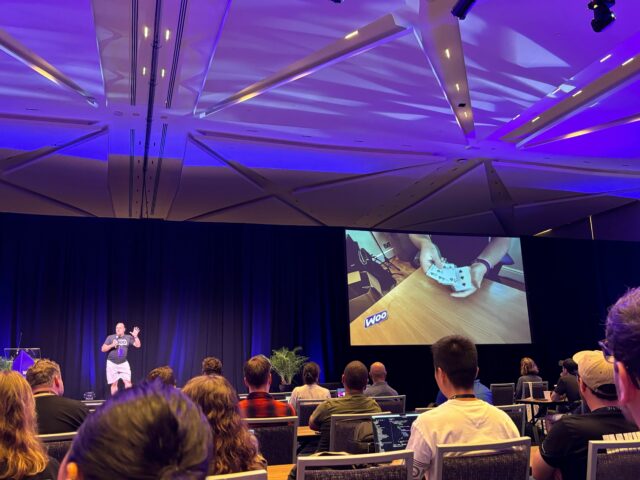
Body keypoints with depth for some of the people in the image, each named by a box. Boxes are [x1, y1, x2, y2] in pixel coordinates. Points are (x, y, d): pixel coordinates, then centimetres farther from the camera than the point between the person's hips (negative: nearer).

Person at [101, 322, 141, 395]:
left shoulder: (128, 337, 2)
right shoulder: (110, 337, -1)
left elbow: (138, 345, -3)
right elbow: (103, 349, -3)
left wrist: (135, 336, -17)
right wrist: (112, 345, -18)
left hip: (124, 363, 1)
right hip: (112, 363, -1)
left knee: (128, 383, -6)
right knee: (114, 384, 3)